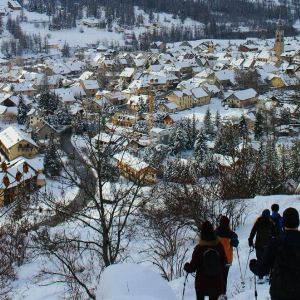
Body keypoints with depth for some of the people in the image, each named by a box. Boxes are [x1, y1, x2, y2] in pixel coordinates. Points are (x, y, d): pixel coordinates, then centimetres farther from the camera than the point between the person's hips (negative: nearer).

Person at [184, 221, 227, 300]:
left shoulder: (199, 249, -19)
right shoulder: (219, 246, -13)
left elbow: (192, 267, -12)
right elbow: (224, 262, 0)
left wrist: (186, 267, 10)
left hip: (201, 283, -1)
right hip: (216, 283, 1)